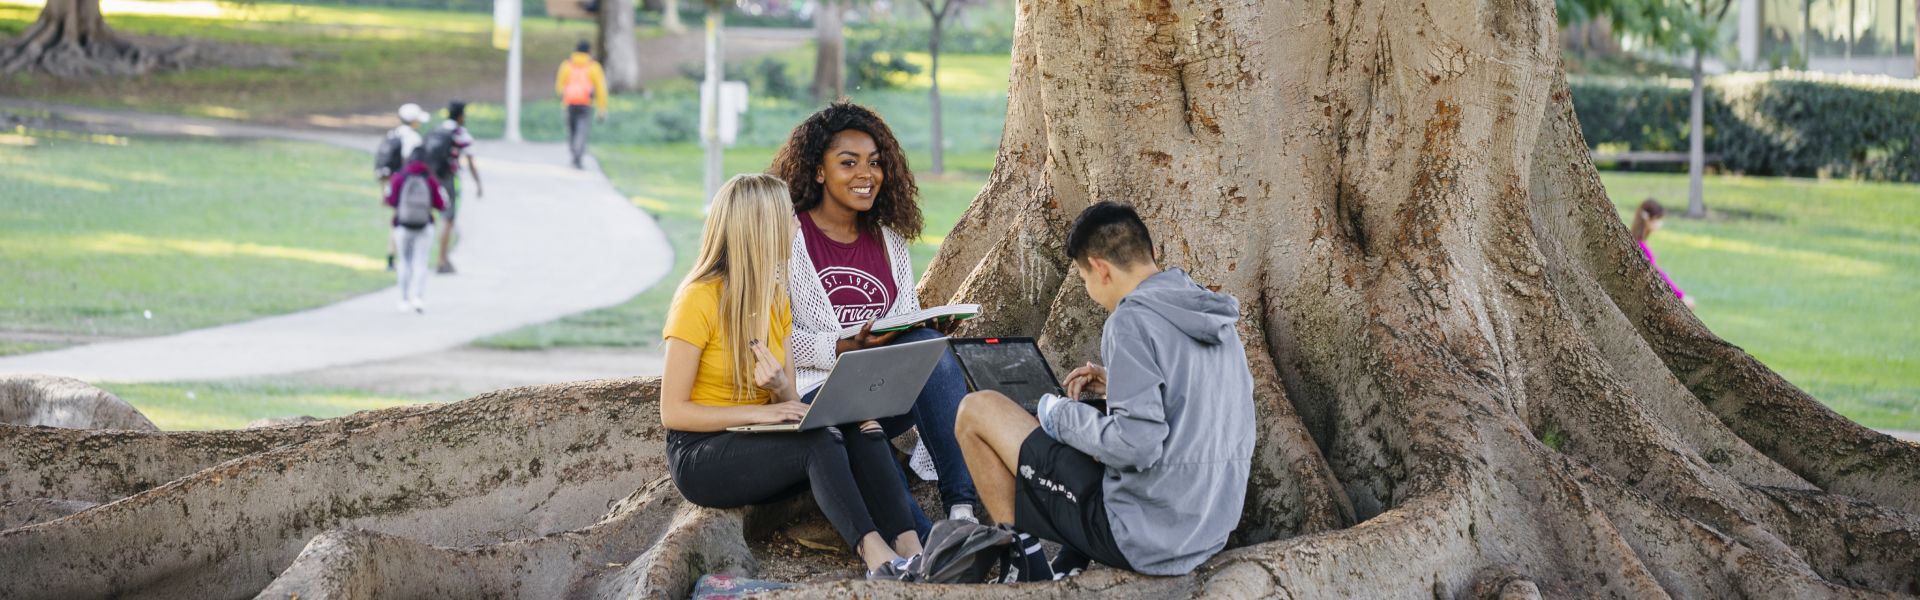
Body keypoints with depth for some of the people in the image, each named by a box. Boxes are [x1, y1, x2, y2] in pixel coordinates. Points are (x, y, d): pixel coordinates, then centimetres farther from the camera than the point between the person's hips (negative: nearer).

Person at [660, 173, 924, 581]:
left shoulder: (776, 298, 8)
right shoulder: (699, 299, -14)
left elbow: (789, 403, 8)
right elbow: (673, 412, -16)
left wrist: (781, 388, -17)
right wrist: (758, 412, -24)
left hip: (756, 442, 7)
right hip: (700, 454, -7)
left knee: (862, 431, -21)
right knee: (820, 441, -32)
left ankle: (910, 548, -37)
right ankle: (875, 556, -44)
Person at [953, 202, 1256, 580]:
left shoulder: (1132, 320, -17)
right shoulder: (1216, 318, 8)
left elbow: (1137, 445, -25)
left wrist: (1063, 417, -8)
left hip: (1144, 535, -8)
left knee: (977, 410, 1)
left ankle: (1030, 572, 7)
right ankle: (1068, 569, 23)